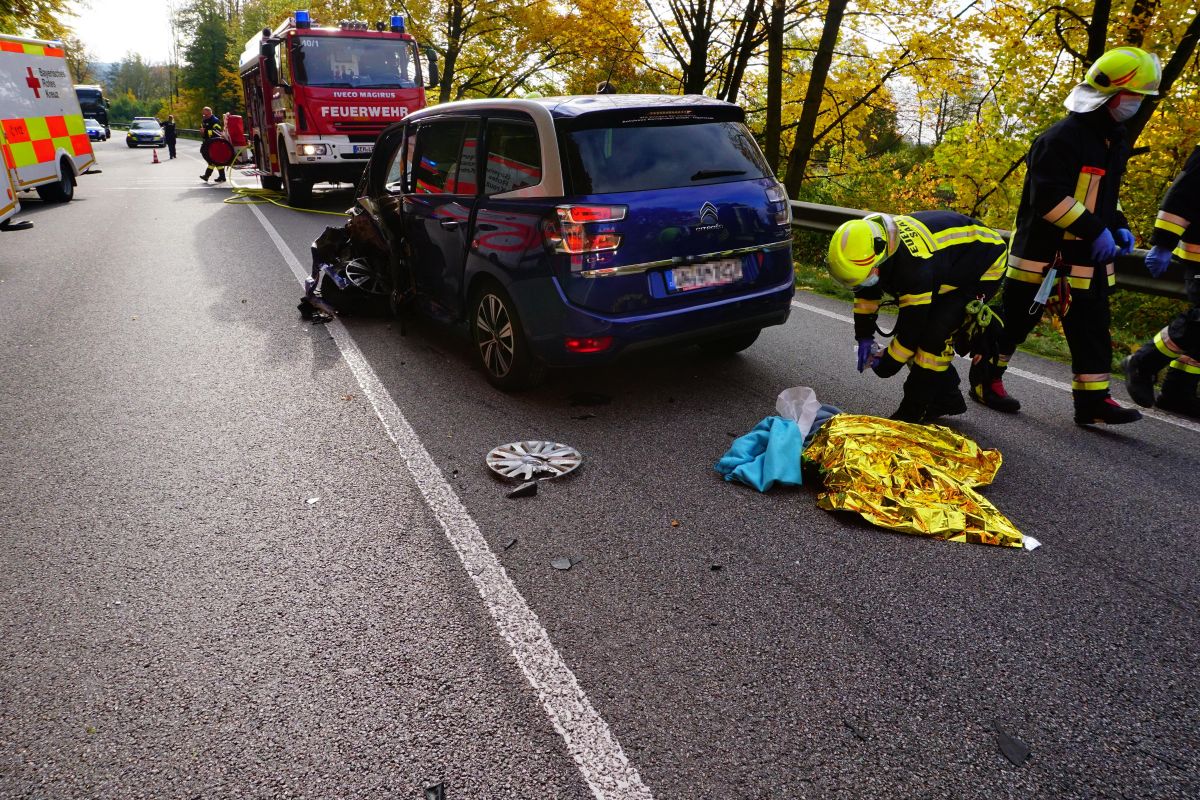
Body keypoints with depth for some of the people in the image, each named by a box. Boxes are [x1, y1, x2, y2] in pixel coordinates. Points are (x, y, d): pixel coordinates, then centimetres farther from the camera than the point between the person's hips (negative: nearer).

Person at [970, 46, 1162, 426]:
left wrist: (1117, 226, 9)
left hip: (1087, 254, 8)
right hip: (1042, 249, -8)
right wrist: (1095, 231, -23)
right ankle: (984, 379, 18)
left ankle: (1092, 399, 9)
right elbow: (1049, 198, -23)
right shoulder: (1062, 138, -15)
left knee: (1091, 324, 5)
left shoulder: (1115, 141, 14)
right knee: (1017, 317, 2)